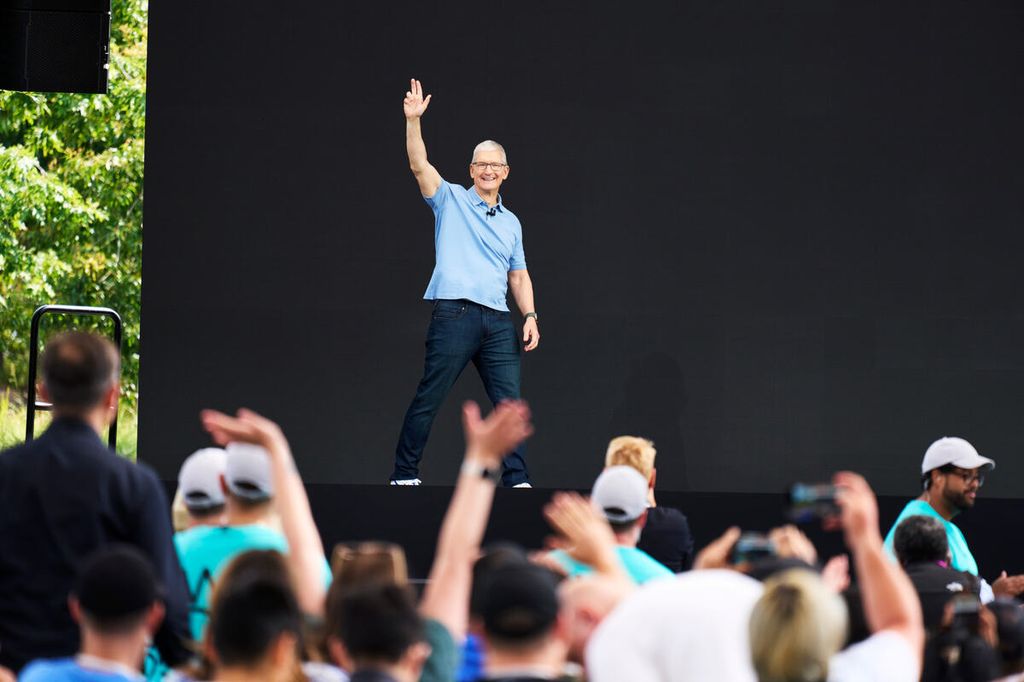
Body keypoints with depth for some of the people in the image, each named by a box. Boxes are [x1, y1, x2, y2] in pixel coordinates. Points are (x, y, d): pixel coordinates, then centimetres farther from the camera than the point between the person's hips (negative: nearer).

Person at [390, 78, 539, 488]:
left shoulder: (511, 222, 21)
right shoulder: (451, 200, 8)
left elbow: (518, 275, 22)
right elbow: (419, 165, -6)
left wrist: (530, 315, 8)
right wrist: (413, 120, -18)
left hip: (498, 322, 4)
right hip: (455, 313, -4)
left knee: (509, 402, -1)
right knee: (428, 400, -3)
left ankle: (516, 480, 3)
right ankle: (405, 476, 4)